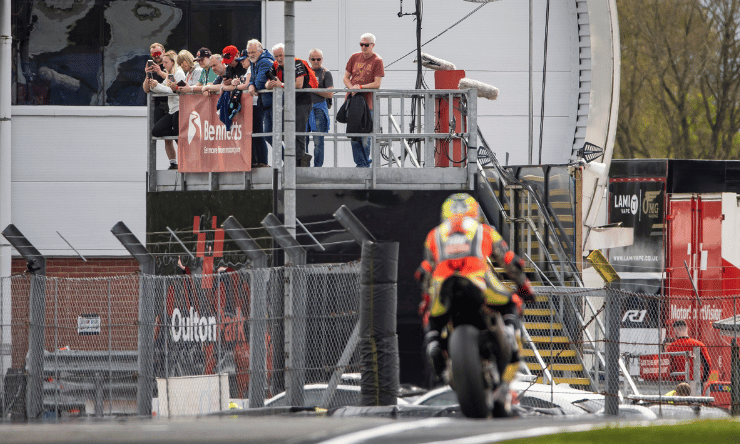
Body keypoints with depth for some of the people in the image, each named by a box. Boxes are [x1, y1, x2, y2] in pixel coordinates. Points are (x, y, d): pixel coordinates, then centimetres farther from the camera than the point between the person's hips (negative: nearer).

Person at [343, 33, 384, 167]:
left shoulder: (377, 61, -3)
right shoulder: (354, 58, 11)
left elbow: (377, 84, -9)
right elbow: (346, 78, 13)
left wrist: (360, 87, -18)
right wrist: (351, 88, -7)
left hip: (367, 103, -4)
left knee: (365, 137, -3)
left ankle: (365, 163, 8)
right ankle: (360, 163, 8)